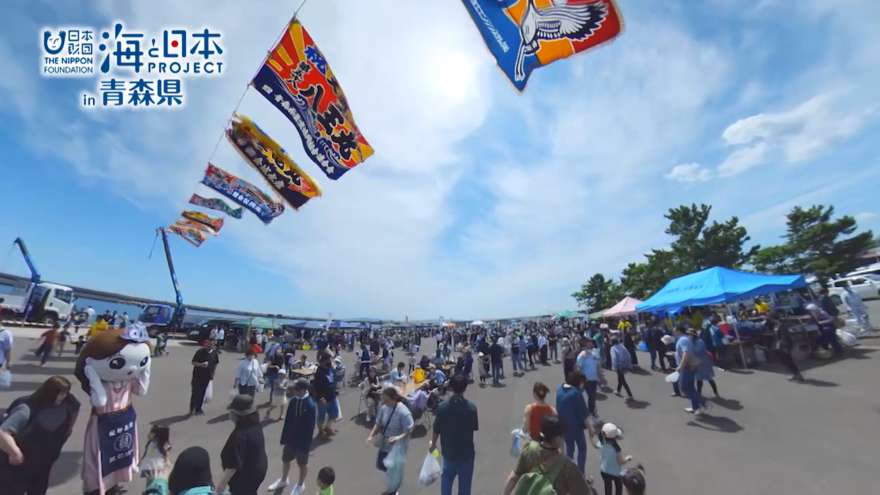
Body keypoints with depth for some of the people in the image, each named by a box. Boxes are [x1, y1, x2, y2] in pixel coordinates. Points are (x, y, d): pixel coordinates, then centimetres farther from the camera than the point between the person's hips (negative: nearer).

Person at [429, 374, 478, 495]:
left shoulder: (442, 406, -19)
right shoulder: (471, 407, -21)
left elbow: (437, 429, -9)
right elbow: (475, 427, -7)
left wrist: (433, 443, 9)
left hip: (449, 450, 1)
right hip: (466, 450, -1)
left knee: (447, 476, 24)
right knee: (465, 480, 19)